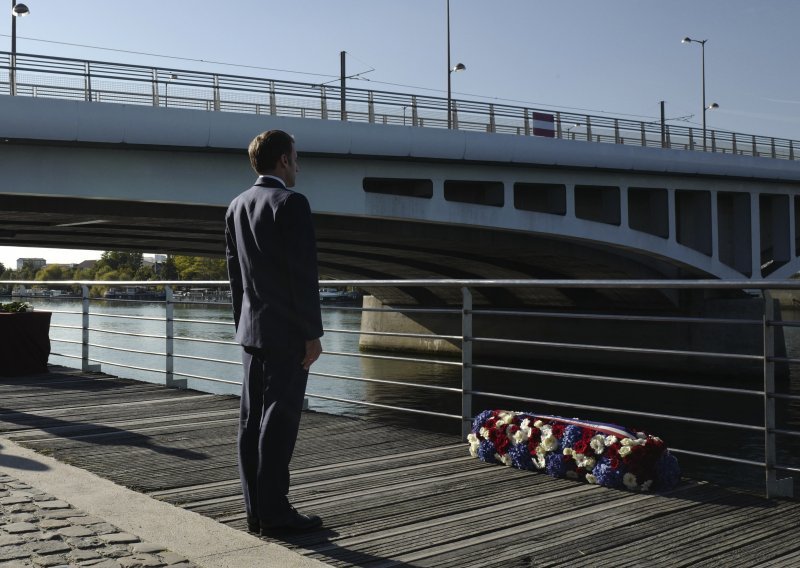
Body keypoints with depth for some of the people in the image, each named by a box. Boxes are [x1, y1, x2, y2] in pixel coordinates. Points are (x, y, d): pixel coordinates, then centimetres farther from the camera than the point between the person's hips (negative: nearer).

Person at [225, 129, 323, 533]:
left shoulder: (237, 207, 12)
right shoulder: (291, 203, -12)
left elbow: (235, 274, 15)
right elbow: (303, 274, -16)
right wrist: (313, 334, -13)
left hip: (252, 329, 8)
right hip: (287, 332, -8)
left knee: (253, 419, 8)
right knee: (279, 420, -4)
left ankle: (256, 510, 14)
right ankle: (274, 511, 1)